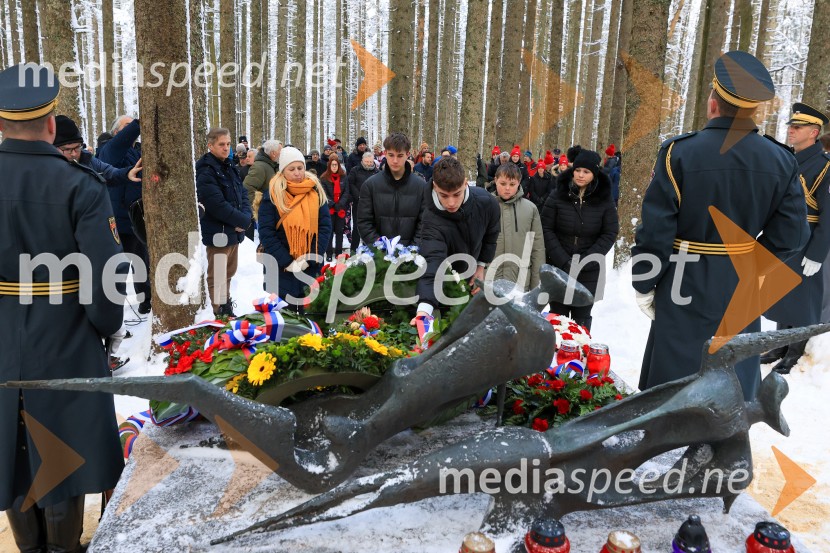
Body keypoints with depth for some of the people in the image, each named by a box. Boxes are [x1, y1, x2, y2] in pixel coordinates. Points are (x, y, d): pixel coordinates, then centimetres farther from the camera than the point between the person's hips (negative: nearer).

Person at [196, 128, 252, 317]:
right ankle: (220, 315, 7)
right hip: (218, 233, -9)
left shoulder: (230, 168, 13)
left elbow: (243, 195, 11)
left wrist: (245, 217, -8)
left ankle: (226, 308, 35)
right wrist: (242, 221, -15)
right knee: (218, 278, -1)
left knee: (228, 273, 21)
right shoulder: (205, 172, -15)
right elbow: (218, 205, -23)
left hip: (235, 231, 9)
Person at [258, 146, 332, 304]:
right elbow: (266, 232, -8)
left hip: (311, 267, 2)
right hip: (280, 268, -2)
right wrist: (286, 261, -15)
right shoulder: (272, 195, -4)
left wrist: (310, 258, -12)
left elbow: (325, 227, -1)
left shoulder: (317, 193, 3)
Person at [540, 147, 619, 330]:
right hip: (558, 266, 0)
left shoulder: (604, 199, -2)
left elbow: (610, 233, -2)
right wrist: (565, 262, -13)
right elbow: (546, 230, -5)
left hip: (589, 270, 0)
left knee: (582, 315, 4)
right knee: (558, 315, 5)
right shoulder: (557, 195, -3)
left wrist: (583, 261, -12)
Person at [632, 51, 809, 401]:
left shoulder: (680, 153, -17)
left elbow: (655, 231, -16)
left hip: (685, 286, -3)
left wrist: (643, 285, -4)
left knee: (674, 381, 9)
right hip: (741, 289, 4)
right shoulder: (781, 161, -5)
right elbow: (790, 235, -3)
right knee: (734, 380, 19)